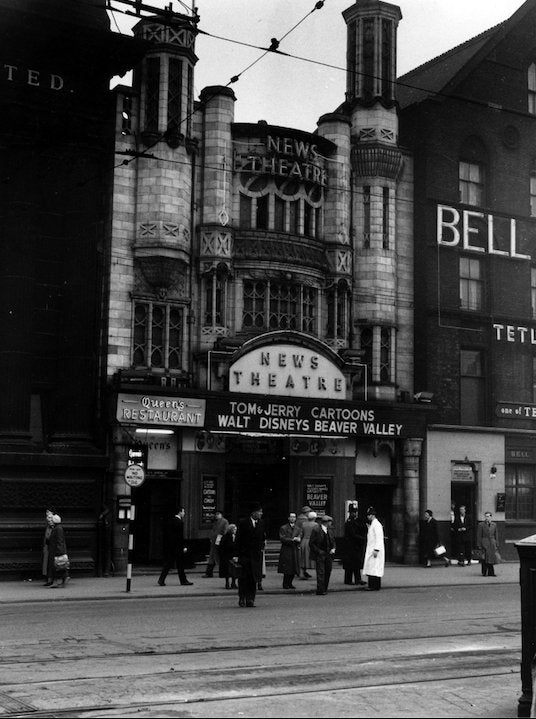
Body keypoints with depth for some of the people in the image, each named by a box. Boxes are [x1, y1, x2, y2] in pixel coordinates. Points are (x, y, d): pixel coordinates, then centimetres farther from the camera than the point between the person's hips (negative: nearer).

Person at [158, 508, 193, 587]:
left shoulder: (170, 520, 9)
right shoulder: (179, 522, -14)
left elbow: (165, 533, 13)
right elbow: (180, 536, -17)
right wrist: (184, 546, -13)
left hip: (168, 546, 7)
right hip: (177, 547, -7)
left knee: (167, 563, 10)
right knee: (180, 564, 2)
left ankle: (161, 580, 4)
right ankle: (183, 581, 9)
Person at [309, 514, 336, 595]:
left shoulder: (330, 530, 8)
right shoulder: (316, 530, -11)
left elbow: (333, 540, 20)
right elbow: (311, 543, -9)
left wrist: (333, 548, 2)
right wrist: (319, 551, -14)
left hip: (328, 554, 6)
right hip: (320, 555, -6)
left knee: (328, 571, 8)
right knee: (321, 572, -8)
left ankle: (324, 589, 18)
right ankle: (320, 590, -4)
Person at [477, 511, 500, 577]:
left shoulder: (494, 525, 12)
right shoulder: (481, 525, 0)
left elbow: (496, 535, 15)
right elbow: (479, 536, -1)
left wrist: (497, 545, 9)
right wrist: (479, 546, -7)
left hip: (492, 544, 4)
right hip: (484, 544, -3)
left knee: (492, 558, 2)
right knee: (485, 559, -6)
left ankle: (491, 573, 10)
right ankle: (484, 573, 3)